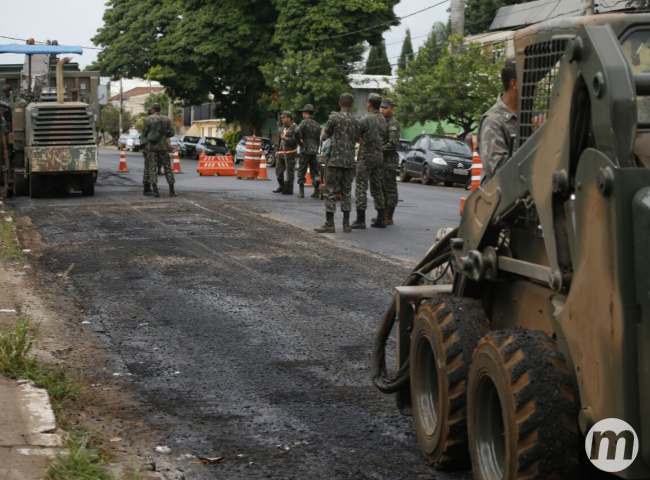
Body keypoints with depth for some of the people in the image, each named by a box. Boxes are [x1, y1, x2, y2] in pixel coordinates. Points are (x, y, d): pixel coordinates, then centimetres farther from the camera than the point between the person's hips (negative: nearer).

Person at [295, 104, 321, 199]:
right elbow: (318, 139, 14)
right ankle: (316, 191, -2)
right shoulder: (317, 125, 11)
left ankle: (301, 192, 1)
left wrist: (300, 141, -11)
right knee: (314, 172, 8)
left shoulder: (304, 122, -9)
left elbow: (297, 132, -25)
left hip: (305, 151, -5)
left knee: (301, 172, 2)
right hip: (314, 151, 5)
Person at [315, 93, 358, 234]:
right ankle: (346, 224, 8)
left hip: (335, 160, -4)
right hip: (350, 161, 4)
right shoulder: (355, 121, 7)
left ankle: (329, 224, -5)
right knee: (346, 192, 10)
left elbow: (325, 136, 0)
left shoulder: (334, 117, -7)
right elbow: (356, 139, 14)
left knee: (331, 192, -2)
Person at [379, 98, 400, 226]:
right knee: (382, 189, 12)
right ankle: (384, 215, 18)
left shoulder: (393, 124, -12)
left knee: (390, 189, -6)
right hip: (381, 161, 10)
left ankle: (389, 218, -4)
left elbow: (393, 144, -22)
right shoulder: (382, 122, 17)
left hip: (390, 161, -10)